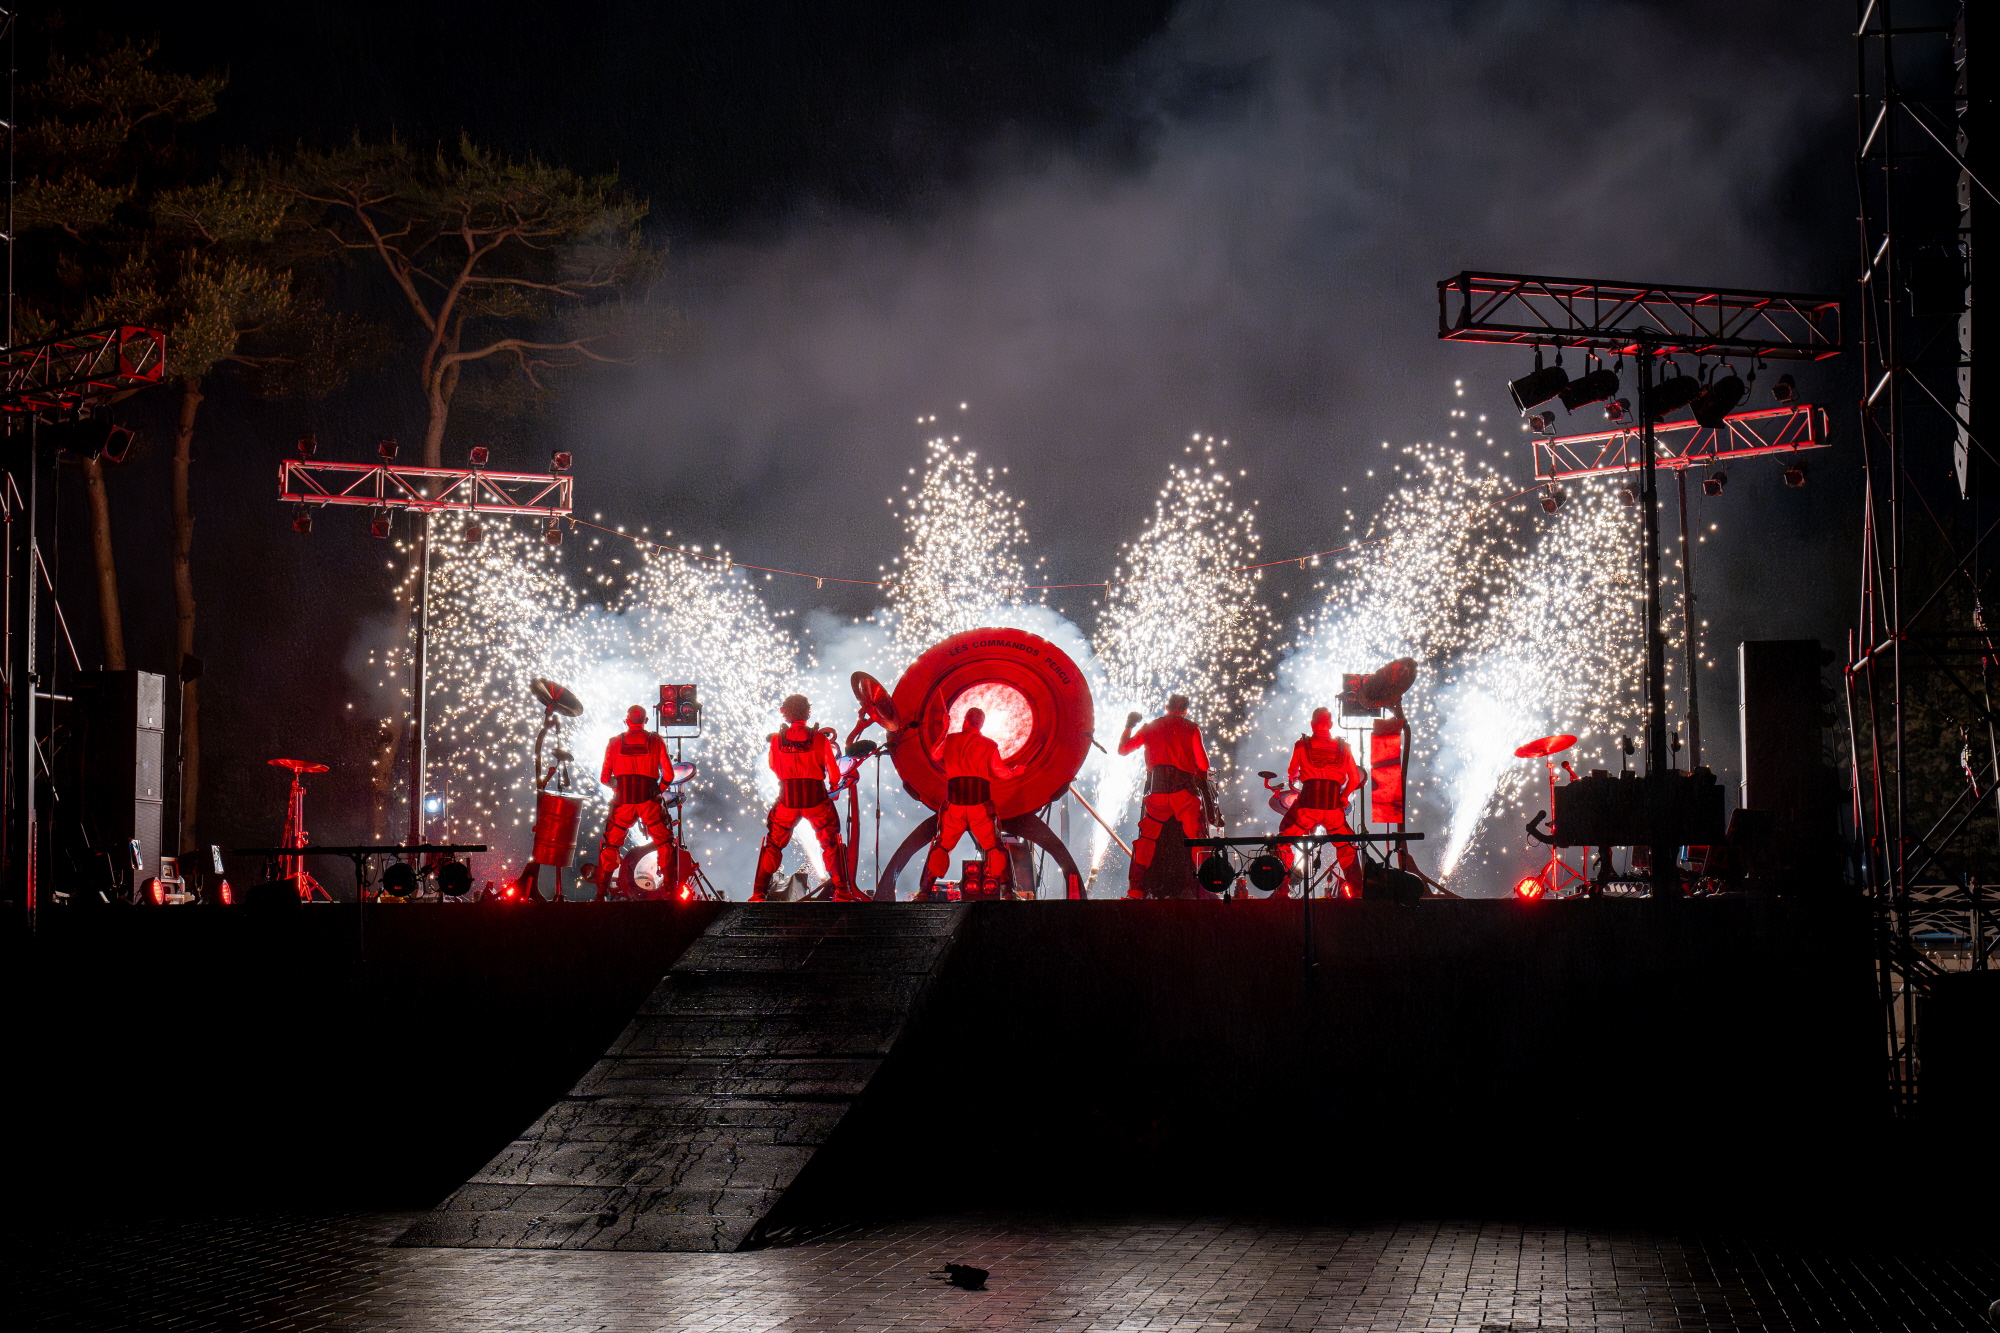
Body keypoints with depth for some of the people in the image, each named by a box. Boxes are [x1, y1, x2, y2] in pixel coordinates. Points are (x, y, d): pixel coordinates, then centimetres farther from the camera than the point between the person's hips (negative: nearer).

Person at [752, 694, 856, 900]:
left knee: (773, 845, 15)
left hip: (787, 800, 1)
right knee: (832, 844, 14)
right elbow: (834, 776, -4)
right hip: (816, 799, -1)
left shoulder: (777, 739, -2)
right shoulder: (820, 738, -7)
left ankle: (758, 894, 10)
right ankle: (842, 892, 9)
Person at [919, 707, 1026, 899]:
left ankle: (925, 890, 3)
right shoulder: (989, 745, 1)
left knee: (941, 846, 10)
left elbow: (934, 756, 25)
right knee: (994, 847, 8)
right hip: (980, 804, -1)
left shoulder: (950, 740, 7)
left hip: (954, 803, 1)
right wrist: (1016, 771, 15)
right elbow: (999, 772, -5)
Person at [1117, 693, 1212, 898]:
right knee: (1197, 838, 0)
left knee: (1146, 837, 9)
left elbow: (1122, 749, 20)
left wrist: (1128, 726, 34)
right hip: (1184, 789, -2)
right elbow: (1203, 764, -1)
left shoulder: (1149, 728, 13)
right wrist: (1199, 772, 22)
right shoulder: (1191, 728, 5)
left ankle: (1136, 889, 2)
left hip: (1157, 789, 2)